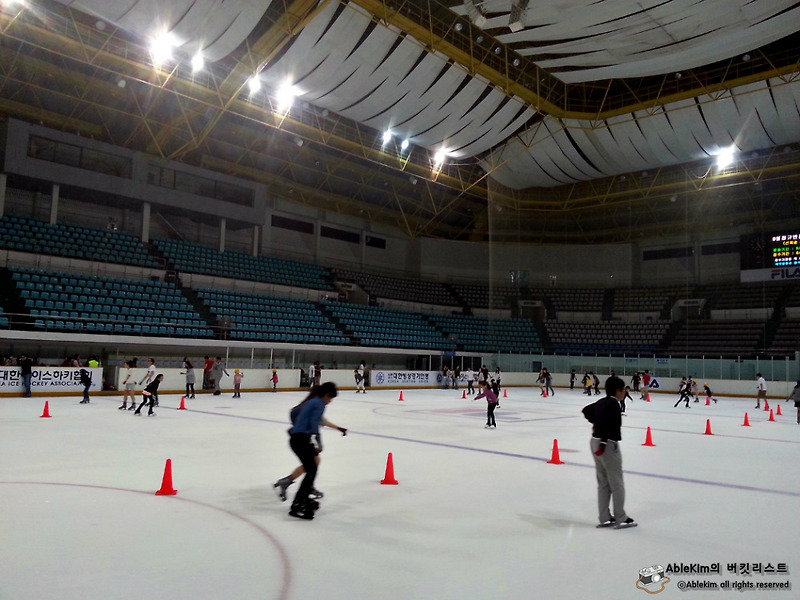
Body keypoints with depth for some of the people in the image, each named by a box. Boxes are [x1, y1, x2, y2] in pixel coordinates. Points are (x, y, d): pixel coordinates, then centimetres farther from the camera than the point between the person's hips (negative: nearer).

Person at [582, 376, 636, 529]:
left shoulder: (602, 402, 11)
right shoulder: (614, 404, -15)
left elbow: (586, 410, 26)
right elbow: (607, 421, -28)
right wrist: (604, 441, -25)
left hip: (595, 442, 9)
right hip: (608, 444, -9)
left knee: (603, 483, 15)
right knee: (617, 483, 3)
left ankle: (604, 518, 20)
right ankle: (620, 519, 13)